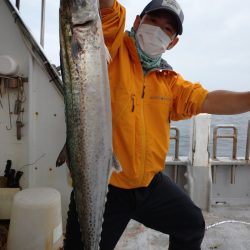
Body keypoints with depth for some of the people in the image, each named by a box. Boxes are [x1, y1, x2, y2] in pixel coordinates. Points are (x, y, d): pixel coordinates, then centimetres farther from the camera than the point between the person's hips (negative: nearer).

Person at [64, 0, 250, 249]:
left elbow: (208, 100, 0)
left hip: (150, 184, 6)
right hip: (102, 186, -5)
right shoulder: (114, 50, -6)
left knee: (192, 224, 22)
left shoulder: (169, 80, 9)